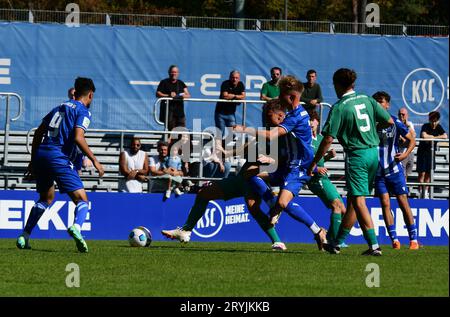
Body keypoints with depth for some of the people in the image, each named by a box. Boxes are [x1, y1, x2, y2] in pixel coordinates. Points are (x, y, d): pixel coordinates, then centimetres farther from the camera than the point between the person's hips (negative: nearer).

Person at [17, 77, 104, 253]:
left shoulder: (60, 108, 22)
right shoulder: (83, 112, 1)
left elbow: (38, 133, 21)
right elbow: (78, 138, -14)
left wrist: (33, 160, 27)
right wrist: (94, 161, -9)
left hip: (40, 154, 7)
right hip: (59, 157, -7)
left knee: (46, 198, 27)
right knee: (82, 200, -4)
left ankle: (24, 237, 21)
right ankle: (76, 227, -35)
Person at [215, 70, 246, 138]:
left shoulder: (241, 85, 2)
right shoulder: (226, 84, -13)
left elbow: (243, 97, -9)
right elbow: (225, 96, -27)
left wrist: (232, 96, -16)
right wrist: (235, 96, -12)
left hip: (231, 113, 4)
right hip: (221, 112, -4)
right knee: (220, 133, 0)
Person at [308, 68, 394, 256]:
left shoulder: (339, 107, -11)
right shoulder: (367, 100, 5)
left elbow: (328, 139, -13)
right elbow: (389, 121, 7)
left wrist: (314, 163, -6)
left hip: (356, 155, -7)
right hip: (374, 153, 7)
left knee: (358, 201, -6)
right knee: (352, 200, 14)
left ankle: (374, 246, -16)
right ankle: (337, 243, 23)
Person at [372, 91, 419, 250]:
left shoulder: (395, 122, -4)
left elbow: (412, 140, 4)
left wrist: (406, 153, -12)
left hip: (395, 170, -2)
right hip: (378, 171, 2)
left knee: (403, 203, -1)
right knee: (385, 204, -3)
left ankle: (413, 239, 3)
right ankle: (394, 239, 1)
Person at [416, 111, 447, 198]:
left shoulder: (439, 127, 0)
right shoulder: (425, 126, -13)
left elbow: (445, 136, -14)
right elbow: (424, 136, -32)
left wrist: (432, 138, -20)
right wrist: (433, 136, -15)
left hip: (431, 153, 4)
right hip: (422, 152, -4)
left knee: (428, 174, 8)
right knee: (422, 173, -6)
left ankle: (426, 191, 16)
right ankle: (421, 191, -1)